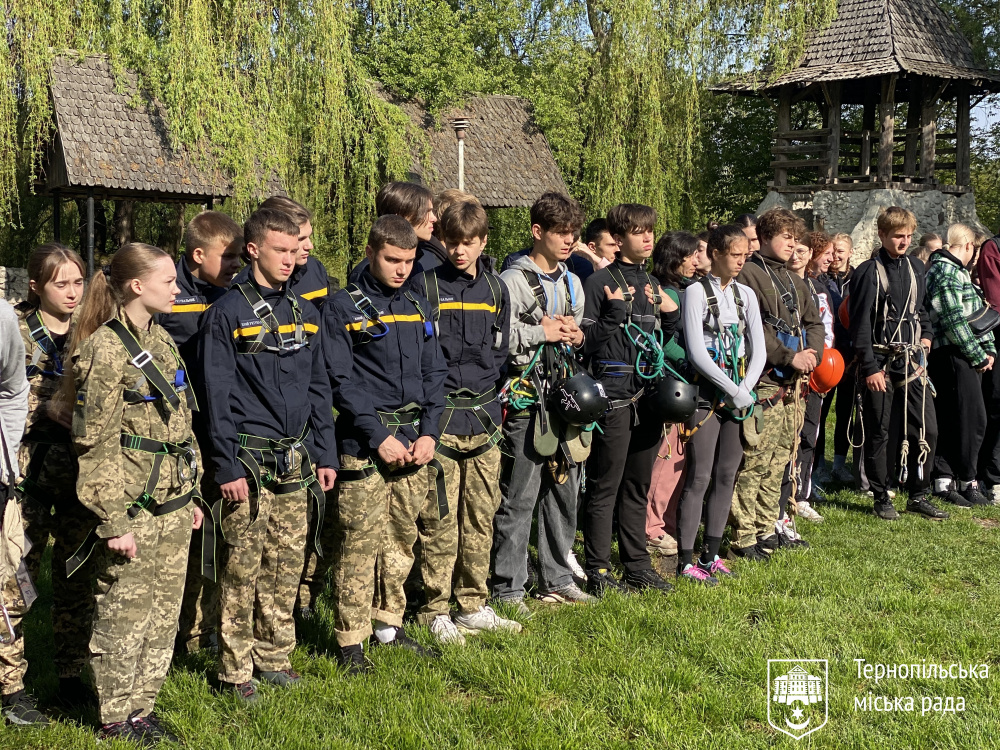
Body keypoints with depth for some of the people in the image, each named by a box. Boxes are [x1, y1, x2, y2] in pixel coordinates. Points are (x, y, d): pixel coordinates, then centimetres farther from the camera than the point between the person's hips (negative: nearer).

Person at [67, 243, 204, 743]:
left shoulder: (160, 340, 12)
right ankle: (115, 720, 18)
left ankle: (142, 708, 25)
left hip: (172, 504, 8)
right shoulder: (105, 348, -13)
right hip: (133, 508, -8)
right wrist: (113, 520, -16)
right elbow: (96, 443, -14)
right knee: (124, 616, 3)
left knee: (164, 613, 12)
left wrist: (191, 495, 17)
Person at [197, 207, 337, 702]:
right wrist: (227, 467, -13)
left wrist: (325, 454, 10)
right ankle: (236, 671, 11)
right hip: (249, 460, -5)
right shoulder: (227, 313, -5)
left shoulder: (304, 312, 13)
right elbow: (216, 397, -8)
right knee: (242, 568, 0)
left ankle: (274, 657, 24)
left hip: (296, 463, 5)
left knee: (287, 566, 11)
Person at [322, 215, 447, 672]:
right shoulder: (344, 308, -4)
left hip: (415, 440, 6)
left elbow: (434, 373, 13)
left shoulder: (418, 307, 14)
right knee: (360, 543, -4)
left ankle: (389, 626, 26)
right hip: (365, 444, -5)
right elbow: (340, 379, -9)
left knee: (403, 537, 12)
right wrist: (380, 436, -14)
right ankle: (350, 640, 6)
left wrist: (429, 432, 0)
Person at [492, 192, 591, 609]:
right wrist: (542, 332, -13)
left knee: (565, 492, 13)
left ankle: (557, 581, 25)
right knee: (519, 497, -4)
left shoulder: (572, 282, 16)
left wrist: (576, 337, 5)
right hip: (527, 400, -7)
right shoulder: (513, 281, -8)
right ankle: (507, 589, 6)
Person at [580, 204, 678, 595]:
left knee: (638, 485, 14)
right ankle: (598, 571, 5)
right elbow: (587, 343, -11)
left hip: (648, 396, 7)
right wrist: (615, 312, -22)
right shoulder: (600, 282, -6)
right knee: (605, 485, -2)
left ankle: (637, 566, 22)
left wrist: (671, 316, 5)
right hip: (615, 397, -7)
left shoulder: (651, 283, 16)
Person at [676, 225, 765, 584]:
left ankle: (710, 555, 18)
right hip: (707, 393, -6)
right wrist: (733, 390, -15)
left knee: (727, 474, 8)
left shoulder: (746, 294, 12)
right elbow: (696, 352, -14)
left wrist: (746, 389, -7)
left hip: (739, 396, 6)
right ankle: (686, 561, 1)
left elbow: (758, 349, 8)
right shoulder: (697, 291, -6)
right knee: (699, 477, -6)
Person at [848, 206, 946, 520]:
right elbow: (860, 324, -11)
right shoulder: (869, 272, -9)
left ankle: (919, 495, 15)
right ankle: (881, 498, 14)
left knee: (926, 428, 3)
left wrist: (927, 335, 11)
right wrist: (870, 368, -15)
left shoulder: (915, 267, 11)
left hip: (912, 360, 6)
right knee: (880, 432, 2)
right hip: (881, 363, -5)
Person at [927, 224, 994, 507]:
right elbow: (954, 319, -18)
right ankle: (967, 481, 4)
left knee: (949, 420, 11)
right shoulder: (945, 271, -12)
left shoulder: (957, 271, 21)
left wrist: (989, 349, 10)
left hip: (961, 356, 10)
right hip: (952, 354, -10)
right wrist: (978, 356, -13)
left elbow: (978, 313, 21)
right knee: (971, 420, -5)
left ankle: (943, 480, 15)